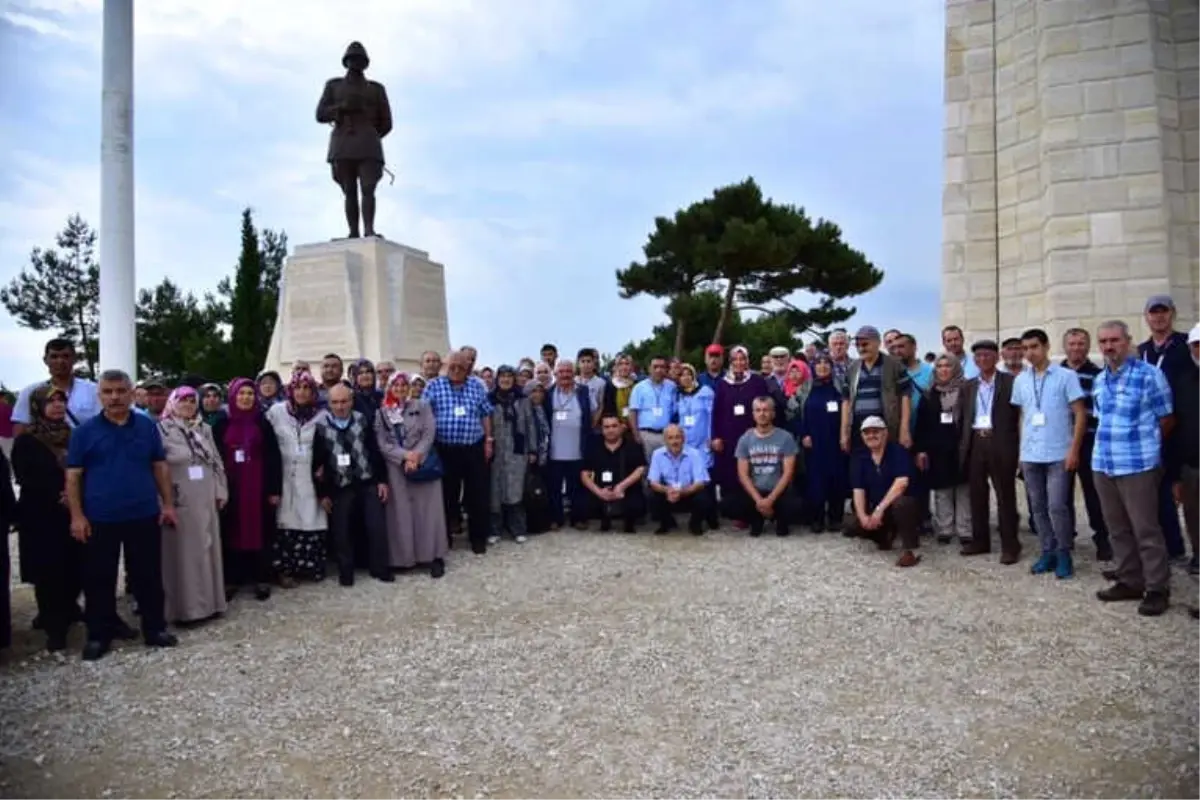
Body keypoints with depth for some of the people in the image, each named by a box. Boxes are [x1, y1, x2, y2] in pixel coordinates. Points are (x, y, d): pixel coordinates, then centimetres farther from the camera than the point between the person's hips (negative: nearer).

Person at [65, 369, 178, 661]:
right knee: (99, 580, 8)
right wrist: (77, 515, -7)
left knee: (148, 576, 9)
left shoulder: (148, 426, 3)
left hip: (144, 515, 1)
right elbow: (73, 476, -1)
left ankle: (155, 629, 21)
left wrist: (168, 503, 4)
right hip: (99, 519, -1)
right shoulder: (85, 431, -2)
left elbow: (160, 467, 8)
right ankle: (98, 636, 21)